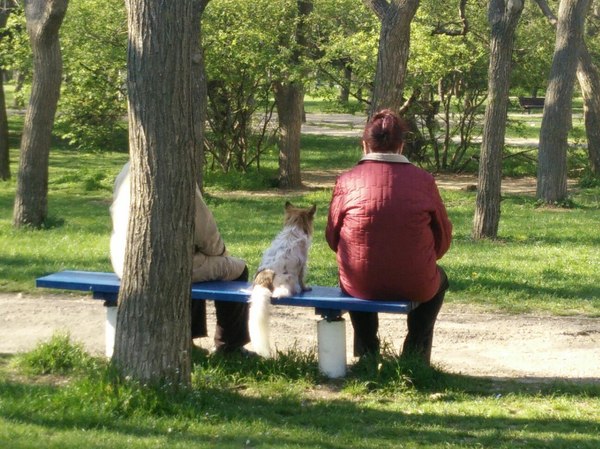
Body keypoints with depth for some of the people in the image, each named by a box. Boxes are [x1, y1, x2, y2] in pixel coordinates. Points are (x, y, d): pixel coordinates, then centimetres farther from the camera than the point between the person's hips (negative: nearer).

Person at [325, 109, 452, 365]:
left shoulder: (347, 181, -7)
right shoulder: (423, 181, -7)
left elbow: (332, 237, 2)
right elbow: (443, 238, 3)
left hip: (361, 286, 1)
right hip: (414, 286, -1)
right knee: (438, 280, 36)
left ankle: (366, 355, 44)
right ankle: (415, 358, 34)